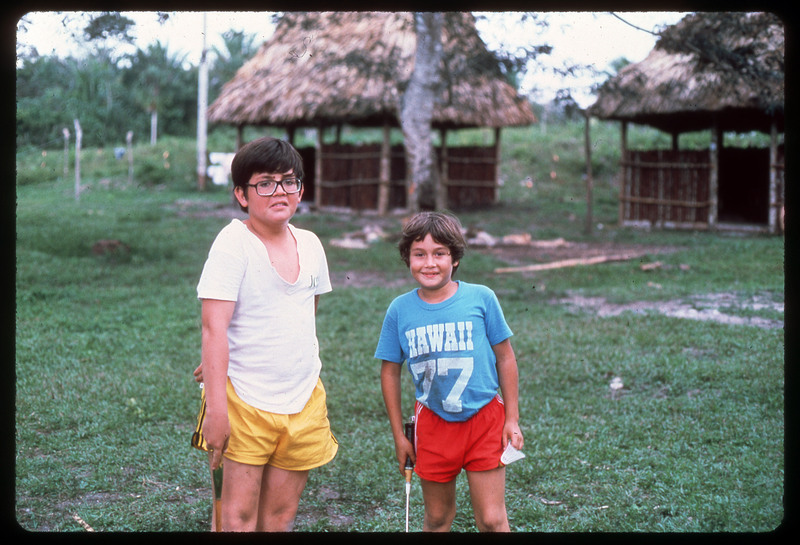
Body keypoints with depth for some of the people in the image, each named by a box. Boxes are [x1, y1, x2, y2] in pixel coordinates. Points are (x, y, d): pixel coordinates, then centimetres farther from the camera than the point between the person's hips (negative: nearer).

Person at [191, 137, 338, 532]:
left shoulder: (310, 244, 8)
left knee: (281, 518, 10)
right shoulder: (233, 243, -10)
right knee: (239, 519, -3)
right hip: (245, 402, -5)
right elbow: (214, 328, -17)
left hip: (303, 402, 6)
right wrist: (216, 409, -23)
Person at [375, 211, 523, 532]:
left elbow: (505, 358, 1)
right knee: (437, 519, 13)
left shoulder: (481, 298, -8)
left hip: (485, 418, -2)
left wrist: (512, 419, 1)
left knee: (492, 520, -1)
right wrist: (399, 436, 7)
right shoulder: (400, 310, -4)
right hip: (432, 424, 2)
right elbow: (390, 372, 6)